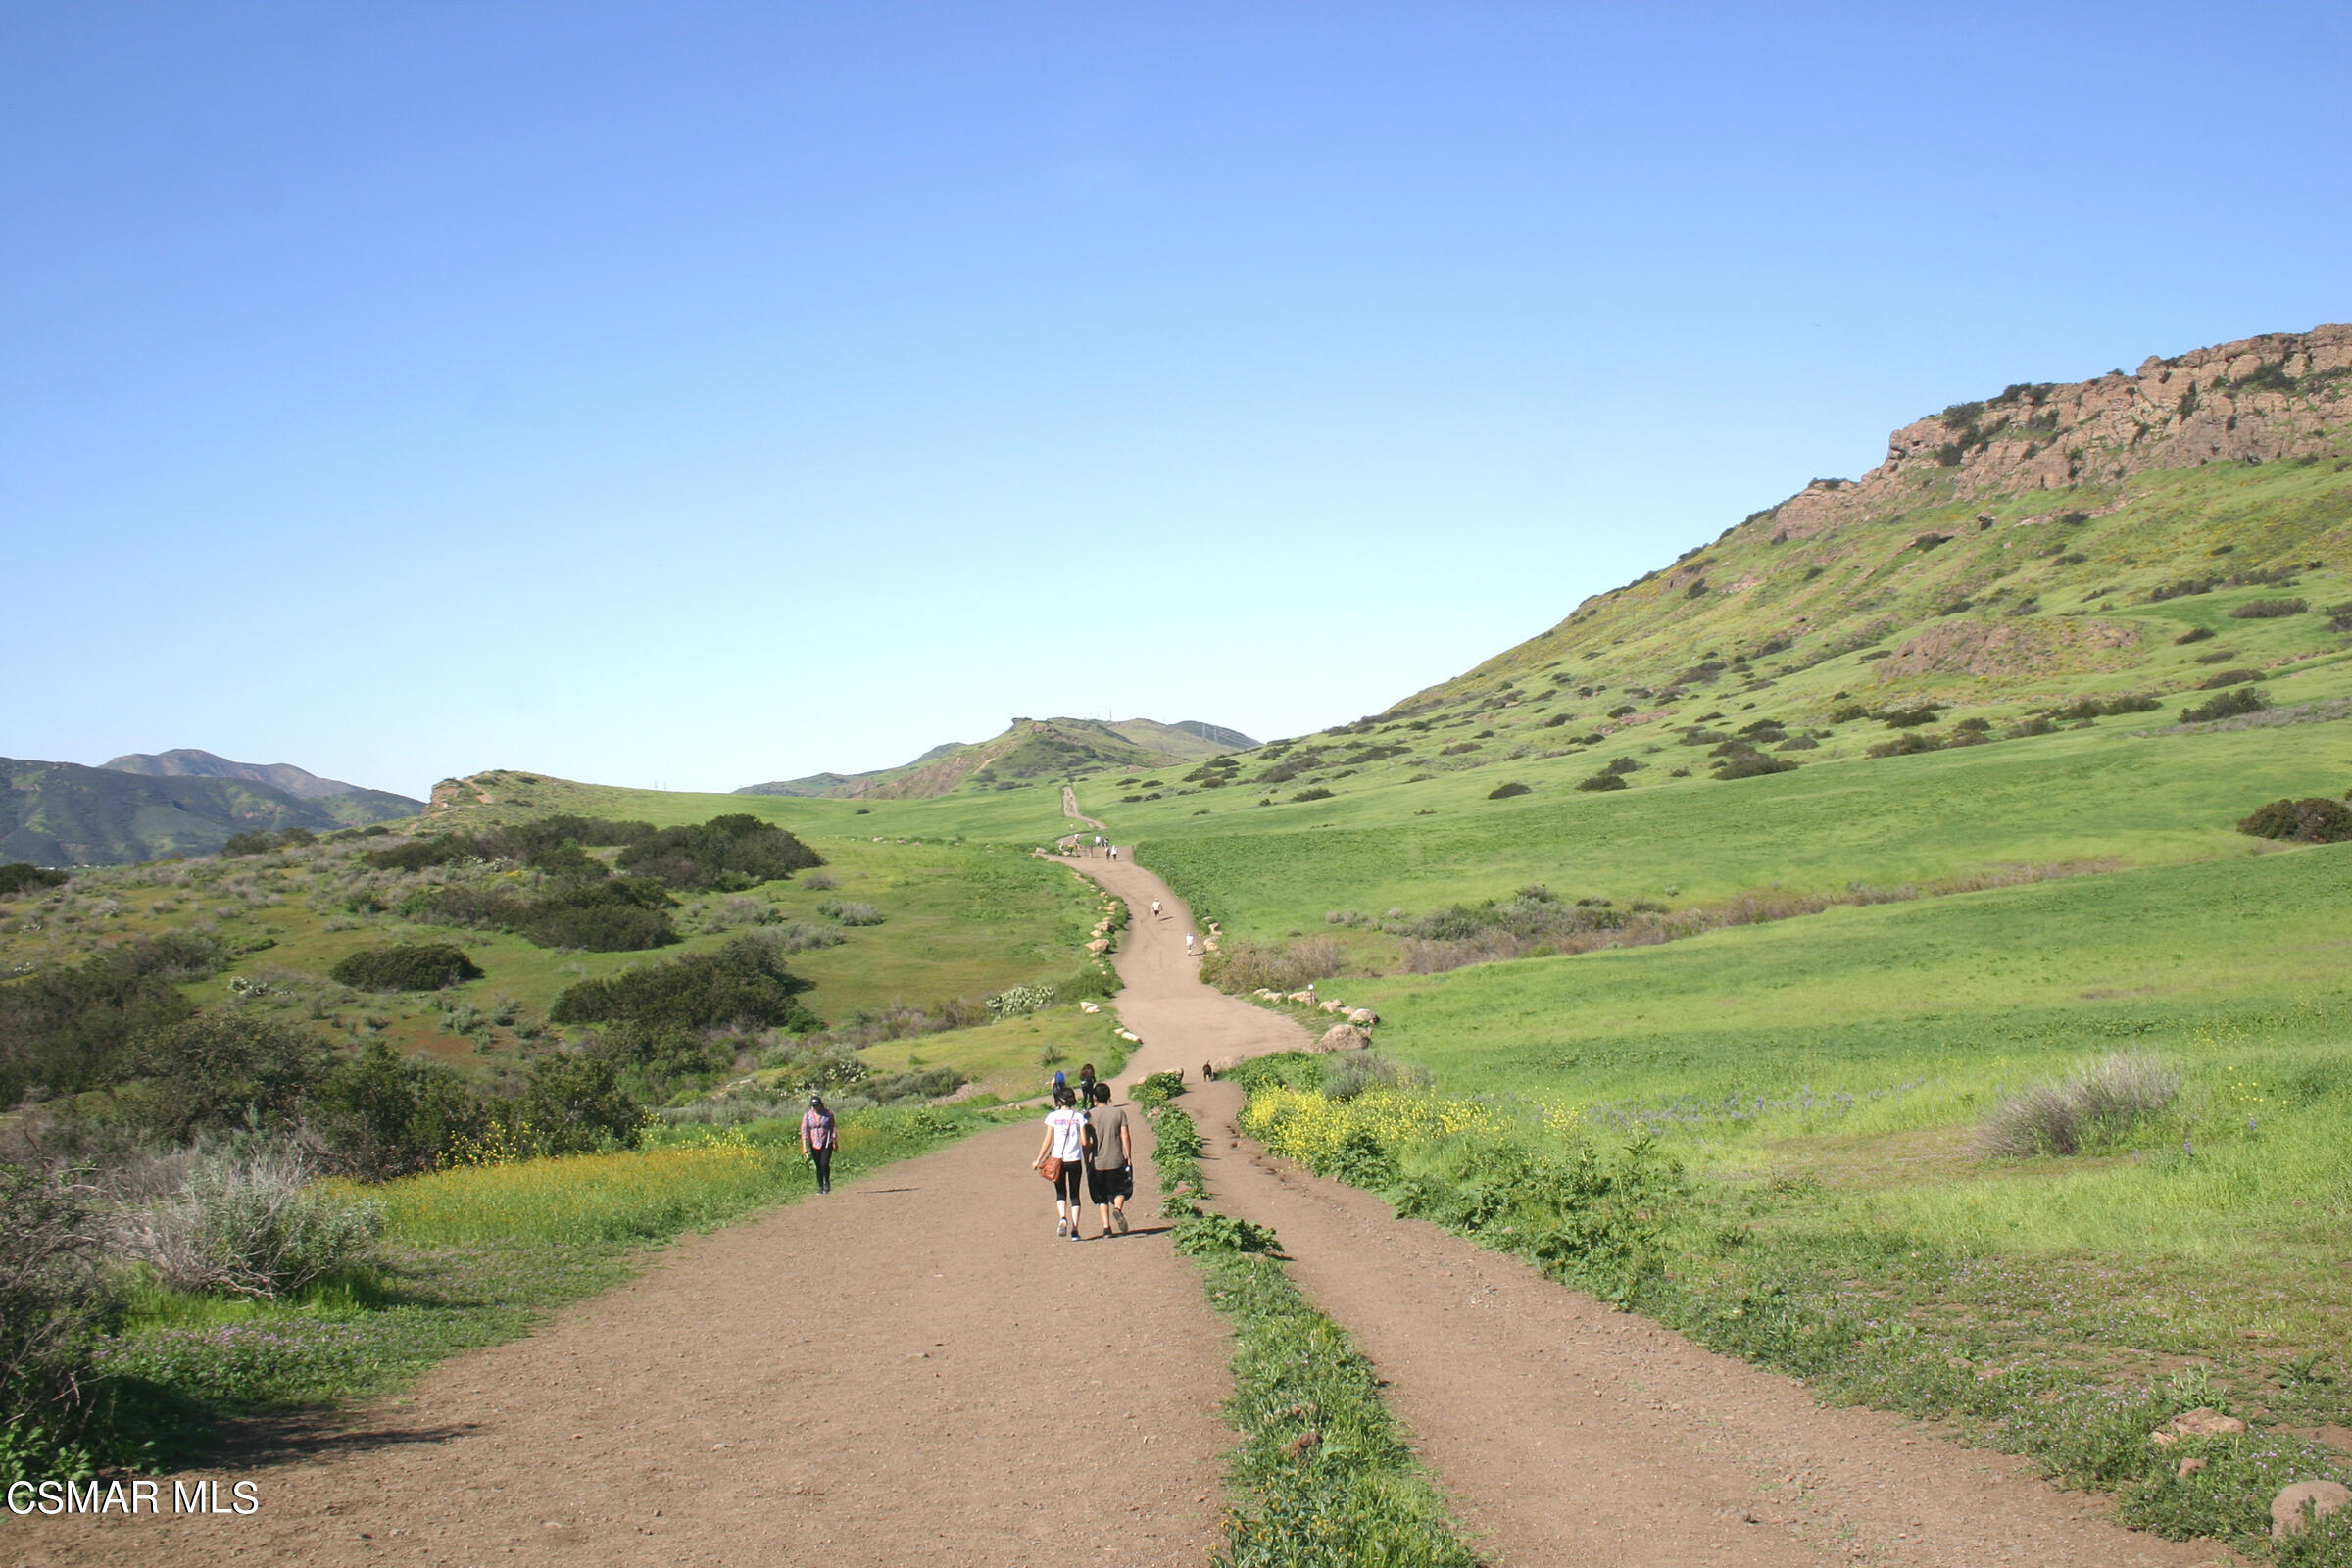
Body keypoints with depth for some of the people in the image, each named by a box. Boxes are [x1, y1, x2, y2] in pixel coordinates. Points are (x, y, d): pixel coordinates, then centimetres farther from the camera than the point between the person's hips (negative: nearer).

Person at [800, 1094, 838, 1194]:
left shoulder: (828, 1114, -3)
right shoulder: (807, 1115, -2)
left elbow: (833, 1128, 5)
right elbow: (804, 1131, -4)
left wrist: (835, 1142, 5)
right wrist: (804, 1147, -10)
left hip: (827, 1143, -2)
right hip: (814, 1144, 2)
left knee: (825, 1164, -14)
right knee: (818, 1166, 5)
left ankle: (827, 1182, 9)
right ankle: (820, 1187, 17)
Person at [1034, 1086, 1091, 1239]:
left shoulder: (1053, 1116, -4)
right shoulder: (1079, 1117, -2)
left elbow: (1047, 1141, -6)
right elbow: (1084, 1142, -4)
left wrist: (1038, 1160, 1)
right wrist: (1087, 1160, 10)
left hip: (1057, 1159, 0)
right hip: (1075, 1160, 0)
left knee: (1060, 1193, 15)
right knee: (1075, 1195, 11)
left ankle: (1062, 1218, -13)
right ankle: (1074, 1231, 3)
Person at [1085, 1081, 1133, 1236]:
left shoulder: (1089, 1116, -2)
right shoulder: (1119, 1113, -1)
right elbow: (1125, 1137, -3)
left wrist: (1086, 1162, 8)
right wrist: (1129, 1157, 4)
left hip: (1097, 1163, 0)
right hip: (1117, 1160, 0)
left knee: (1101, 1197, 10)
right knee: (1120, 1189, 16)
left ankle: (1107, 1227, 1)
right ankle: (1118, 1209, -14)